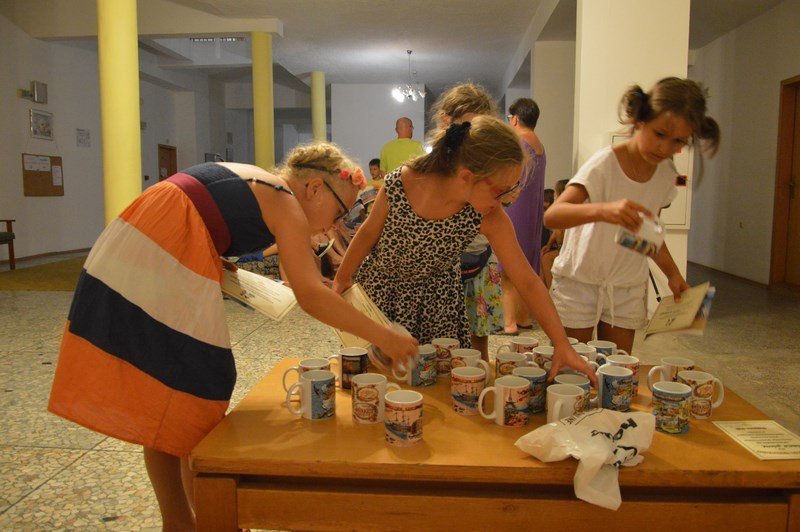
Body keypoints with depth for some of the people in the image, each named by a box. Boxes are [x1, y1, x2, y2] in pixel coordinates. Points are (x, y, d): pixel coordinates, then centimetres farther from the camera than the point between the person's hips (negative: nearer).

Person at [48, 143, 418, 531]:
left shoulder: (249, 182, 21)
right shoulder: (285, 203, -5)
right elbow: (310, 295, -15)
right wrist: (383, 338, -13)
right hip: (164, 277, -9)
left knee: (159, 409, 16)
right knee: (195, 400, 3)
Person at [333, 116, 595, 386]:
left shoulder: (491, 218, -25)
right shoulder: (400, 184, -29)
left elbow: (527, 281, -21)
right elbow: (369, 233, -10)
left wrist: (562, 345, -26)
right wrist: (342, 278, 3)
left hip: (435, 301, 1)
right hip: (379, 288, 0)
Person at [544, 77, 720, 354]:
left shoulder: (667, 174, 0)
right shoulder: (605, 164, -20)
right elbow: (552, 215, -35)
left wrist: (673, 273, 5)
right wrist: (602, 209, -52)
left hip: (628, 289, 5)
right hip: (580, 282, -5)